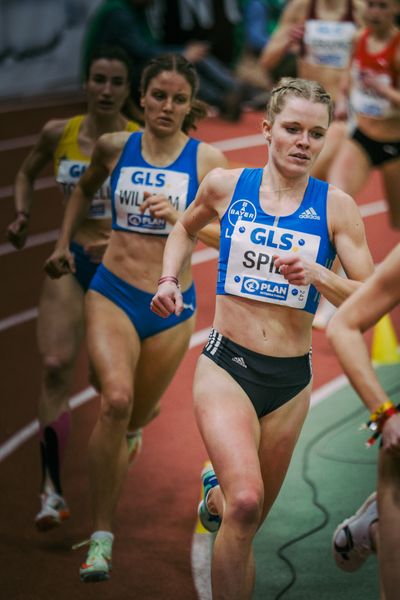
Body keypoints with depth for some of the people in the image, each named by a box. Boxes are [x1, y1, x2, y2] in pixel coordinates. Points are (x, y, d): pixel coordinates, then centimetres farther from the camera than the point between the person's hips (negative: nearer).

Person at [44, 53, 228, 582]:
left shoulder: (207, 159, -4)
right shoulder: (115, 147, 2)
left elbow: (227, 233, -8)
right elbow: (84, 189, 23)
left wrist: (178, 215, -21)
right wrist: (64, 244, 19)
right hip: (113, 294, -1)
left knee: (137, 415, 16)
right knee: (116, 399, -25)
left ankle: (114, 449, 58)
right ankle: (101, 537, -18)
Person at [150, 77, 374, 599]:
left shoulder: (336, 207, -3)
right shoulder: (225, 185, 0)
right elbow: (186, 229, 23)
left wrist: (315, 274, -20)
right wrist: (169, 279, 6)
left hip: (291, 379, 2)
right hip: (226, 364, -2)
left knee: (249, 521, 17)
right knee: (246, 503, -27)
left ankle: (217, 492, 53)